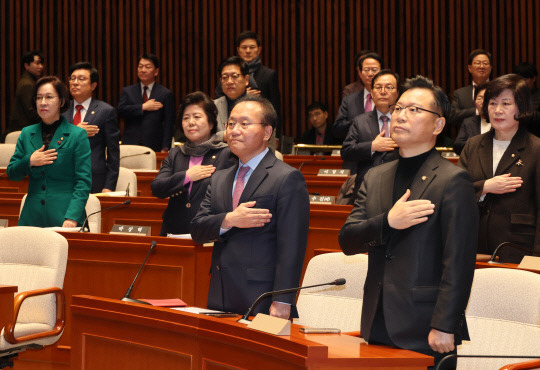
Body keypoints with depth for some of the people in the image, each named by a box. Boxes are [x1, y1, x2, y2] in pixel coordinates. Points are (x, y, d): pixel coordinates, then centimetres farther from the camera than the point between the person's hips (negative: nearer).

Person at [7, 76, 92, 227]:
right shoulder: (27, 134, 12)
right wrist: (29, 162, -6)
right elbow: (12, 174, 14)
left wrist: (72, 218, -17)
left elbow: (83, 182, -6)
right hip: (32, 218, 3)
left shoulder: (78, 135, -1)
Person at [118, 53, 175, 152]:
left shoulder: (165, 94, 6)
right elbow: (120, 110, -4)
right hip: (130, 144, 2)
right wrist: (143, 107, -10)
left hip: (154, 148, -2)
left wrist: (165, 148, -7)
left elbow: (168, 125, 2)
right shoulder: (128, 91, 13)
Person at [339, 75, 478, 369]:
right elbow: (347, 241, 7)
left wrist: (444, 327, -17)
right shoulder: (375, 178, 15)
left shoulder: (453, 181, -6)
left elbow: (459, 263, -12)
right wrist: (387, 222, -12)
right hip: (378, 327, 6)